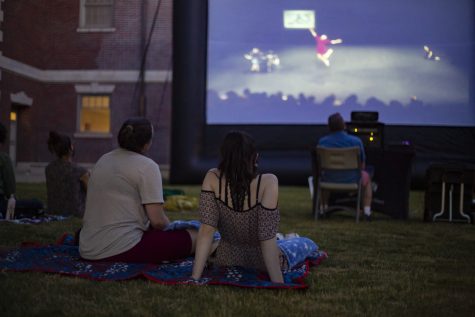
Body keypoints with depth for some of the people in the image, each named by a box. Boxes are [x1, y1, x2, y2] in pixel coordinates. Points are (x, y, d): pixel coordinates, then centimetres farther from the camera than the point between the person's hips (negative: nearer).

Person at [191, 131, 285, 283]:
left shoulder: (212, 179, -24)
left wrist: (195, 277, -23)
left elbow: (206, 230, -25)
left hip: (227, 261, 2)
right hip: (262, 264, -1)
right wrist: (279, 285, -27)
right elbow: (268, 241, -32)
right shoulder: (268, 182, -31)